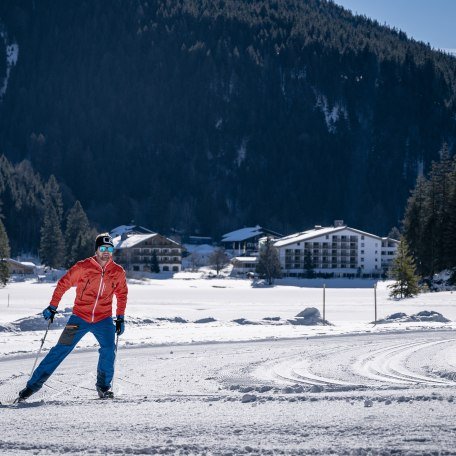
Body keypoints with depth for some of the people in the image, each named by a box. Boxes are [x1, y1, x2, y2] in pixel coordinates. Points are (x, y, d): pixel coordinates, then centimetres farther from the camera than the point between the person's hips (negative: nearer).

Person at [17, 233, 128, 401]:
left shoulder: (118, 272, 0)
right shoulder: (83, 267, -9)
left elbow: (122, 294, 15)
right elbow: (64, 283, -1)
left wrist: (120, 318, 11)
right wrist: (52, 307, -4)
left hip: (103, 319, 2)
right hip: (80, 317, -2)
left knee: (109, 349, -19)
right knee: (61, 350, -5)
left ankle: (103, 386, 2)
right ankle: (33, 385, 0)